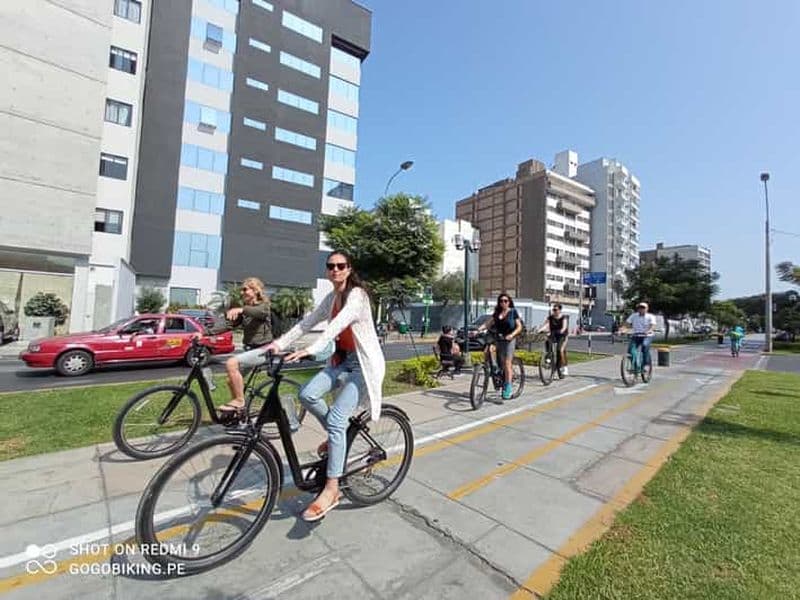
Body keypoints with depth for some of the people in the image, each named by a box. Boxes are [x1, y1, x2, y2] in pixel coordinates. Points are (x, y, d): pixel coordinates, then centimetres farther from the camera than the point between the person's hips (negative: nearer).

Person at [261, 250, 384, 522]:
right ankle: (337, 436, 12)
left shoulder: (357, 295, -16)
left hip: (363, 363, -7)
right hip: (342, 360, 7)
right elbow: (306, 322, 8)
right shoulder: (331, 298, 9)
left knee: (336, 419, -16)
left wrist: (311, 350, -44)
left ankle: (331, 490, -2)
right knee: (307, 394, -14)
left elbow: (339, 323, -32)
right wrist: (279, 343, -1)